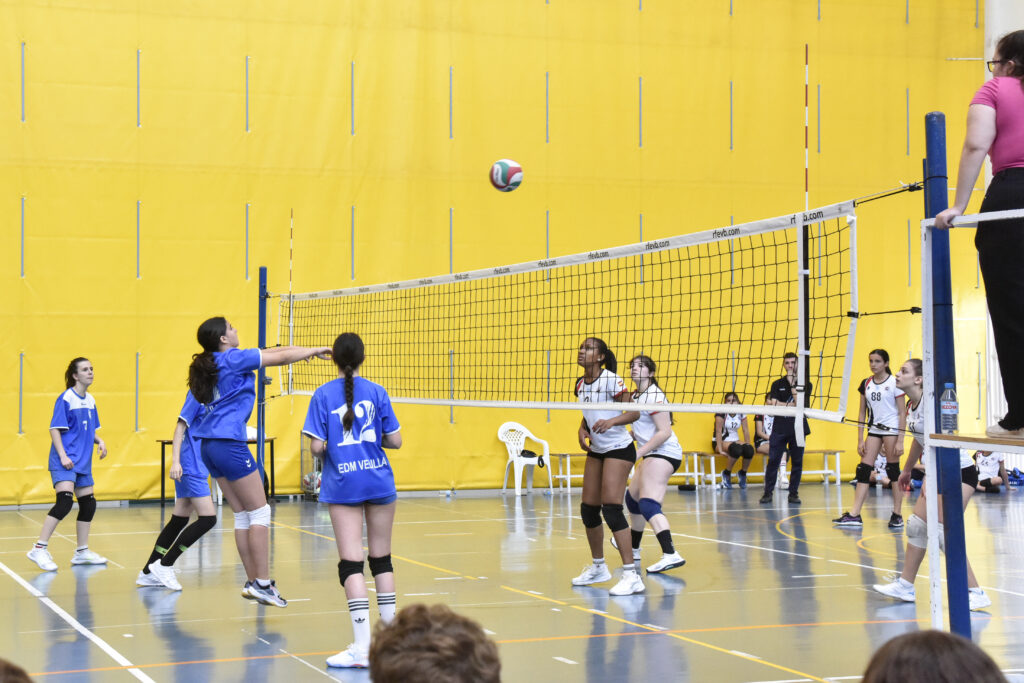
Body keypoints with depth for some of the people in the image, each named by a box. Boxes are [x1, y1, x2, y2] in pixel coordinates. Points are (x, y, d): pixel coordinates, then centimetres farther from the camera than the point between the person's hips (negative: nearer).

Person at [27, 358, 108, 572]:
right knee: (65, 501, -21)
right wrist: (62, 456, -20)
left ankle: (82, 552, 23)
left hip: (82, 461, 8)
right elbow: (55, 429, -13)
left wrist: (99, 441, 2)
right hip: (64, 461, -8)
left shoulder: (90, 400, 11)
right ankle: (39, 549, -17)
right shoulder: (66, 398, -11)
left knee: (88, 504, 10)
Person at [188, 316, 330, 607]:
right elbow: (281, 357, -5)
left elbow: (266, 353, 23)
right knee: (260, 512, -4)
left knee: (242, 514, 12)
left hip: (210, 446, 9)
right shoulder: (233, 358, -9)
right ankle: (262, 583, -5)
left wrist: (303, 350, 22)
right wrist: (315, 350, 10)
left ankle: (252, 581, 13)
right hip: (229, 443, -9)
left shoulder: (214, 363, 15)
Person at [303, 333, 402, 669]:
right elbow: (395, 440, -1)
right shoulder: (376, 392, -1)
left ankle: (363, 646, -10)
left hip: (342, 486, -2)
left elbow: (316, 447, -9)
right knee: (382, 559, 14)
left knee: (351, 563, -3)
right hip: (379, 480, 2)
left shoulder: (323, 395, -4)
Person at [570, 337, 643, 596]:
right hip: (596, 450, 8)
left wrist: (612, 421, -34)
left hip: (619, 449, -8)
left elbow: (635, 412, -18)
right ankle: (598, 567, 27)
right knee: (588, 510, 9)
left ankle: (631, 575, -18)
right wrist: (582, 430, 0)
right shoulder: (580, 385, 6)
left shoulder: (611, 380, -16)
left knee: (611, 508, -18)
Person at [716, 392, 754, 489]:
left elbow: (746, 430, 5)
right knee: (737, 449, -37)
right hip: (722, 441, -5)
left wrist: (748, 445, -7)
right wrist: (720, 450, -23)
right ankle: (726, 473, -16)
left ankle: (742, 473, -3)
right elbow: (718, 432, -16)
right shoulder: (721, 413, -11)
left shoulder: (741, 413, 4)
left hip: (735, 440, 5)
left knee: (749, 450, -27)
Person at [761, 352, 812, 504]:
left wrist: (792, 384, -11)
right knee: (773, 461, -4)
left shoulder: (805, 384, 5)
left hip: (798, 429, 0)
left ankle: (793, 493, 10)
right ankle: (768, 492, 2)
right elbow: (773, 403, -3)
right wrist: (791, 405, -9)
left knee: (797, 462, 2)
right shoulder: (777, 384, 9)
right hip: (779, 428, 0)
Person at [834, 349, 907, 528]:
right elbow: (863, 413, 13)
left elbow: (902, 413, -7)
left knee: (893, 470, -2)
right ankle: (855, 515, -5)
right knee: (864, 469, -2)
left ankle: (897, 515, 6)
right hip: (874, 430, 5)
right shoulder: (866, 384, 9)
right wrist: (860, 439, 6)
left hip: (892, 429, -5)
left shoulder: (895, 383, -6)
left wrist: (900, 441, -13)